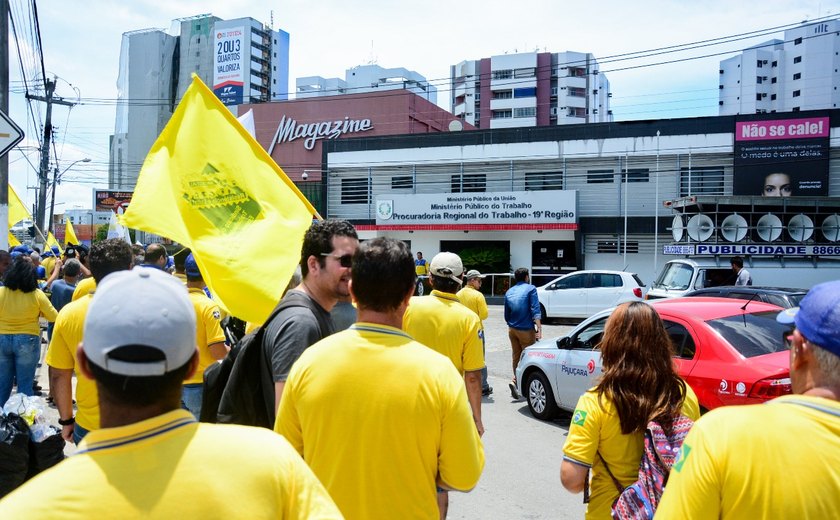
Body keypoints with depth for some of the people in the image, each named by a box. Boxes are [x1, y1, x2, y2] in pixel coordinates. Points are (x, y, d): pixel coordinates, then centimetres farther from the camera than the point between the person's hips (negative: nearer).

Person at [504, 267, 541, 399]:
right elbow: (535, 310, -15)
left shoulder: (509, 292, 11)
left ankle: (517, 385, 20)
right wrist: (539, 328, -18)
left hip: (512, 330, 6)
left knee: (516, 357, 15)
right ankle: (515, 382, -16)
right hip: (526, 330, -6)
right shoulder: (530, 289, -5)